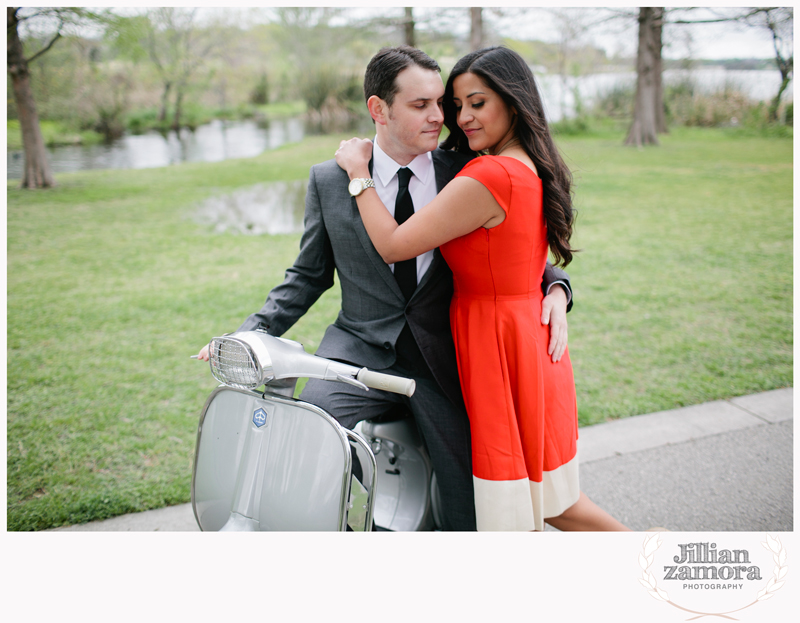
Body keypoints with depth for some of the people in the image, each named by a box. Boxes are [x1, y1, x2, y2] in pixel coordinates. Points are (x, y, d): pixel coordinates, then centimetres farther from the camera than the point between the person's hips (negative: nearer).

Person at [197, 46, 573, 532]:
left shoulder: (465, 173, 2)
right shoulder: (329, 181, 3)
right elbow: (309, 276, 10)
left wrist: (555, 287, -11)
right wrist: (250, 334, -2)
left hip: (443, 360, 0)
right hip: (359, 352, 0)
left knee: (471, 514, -2)